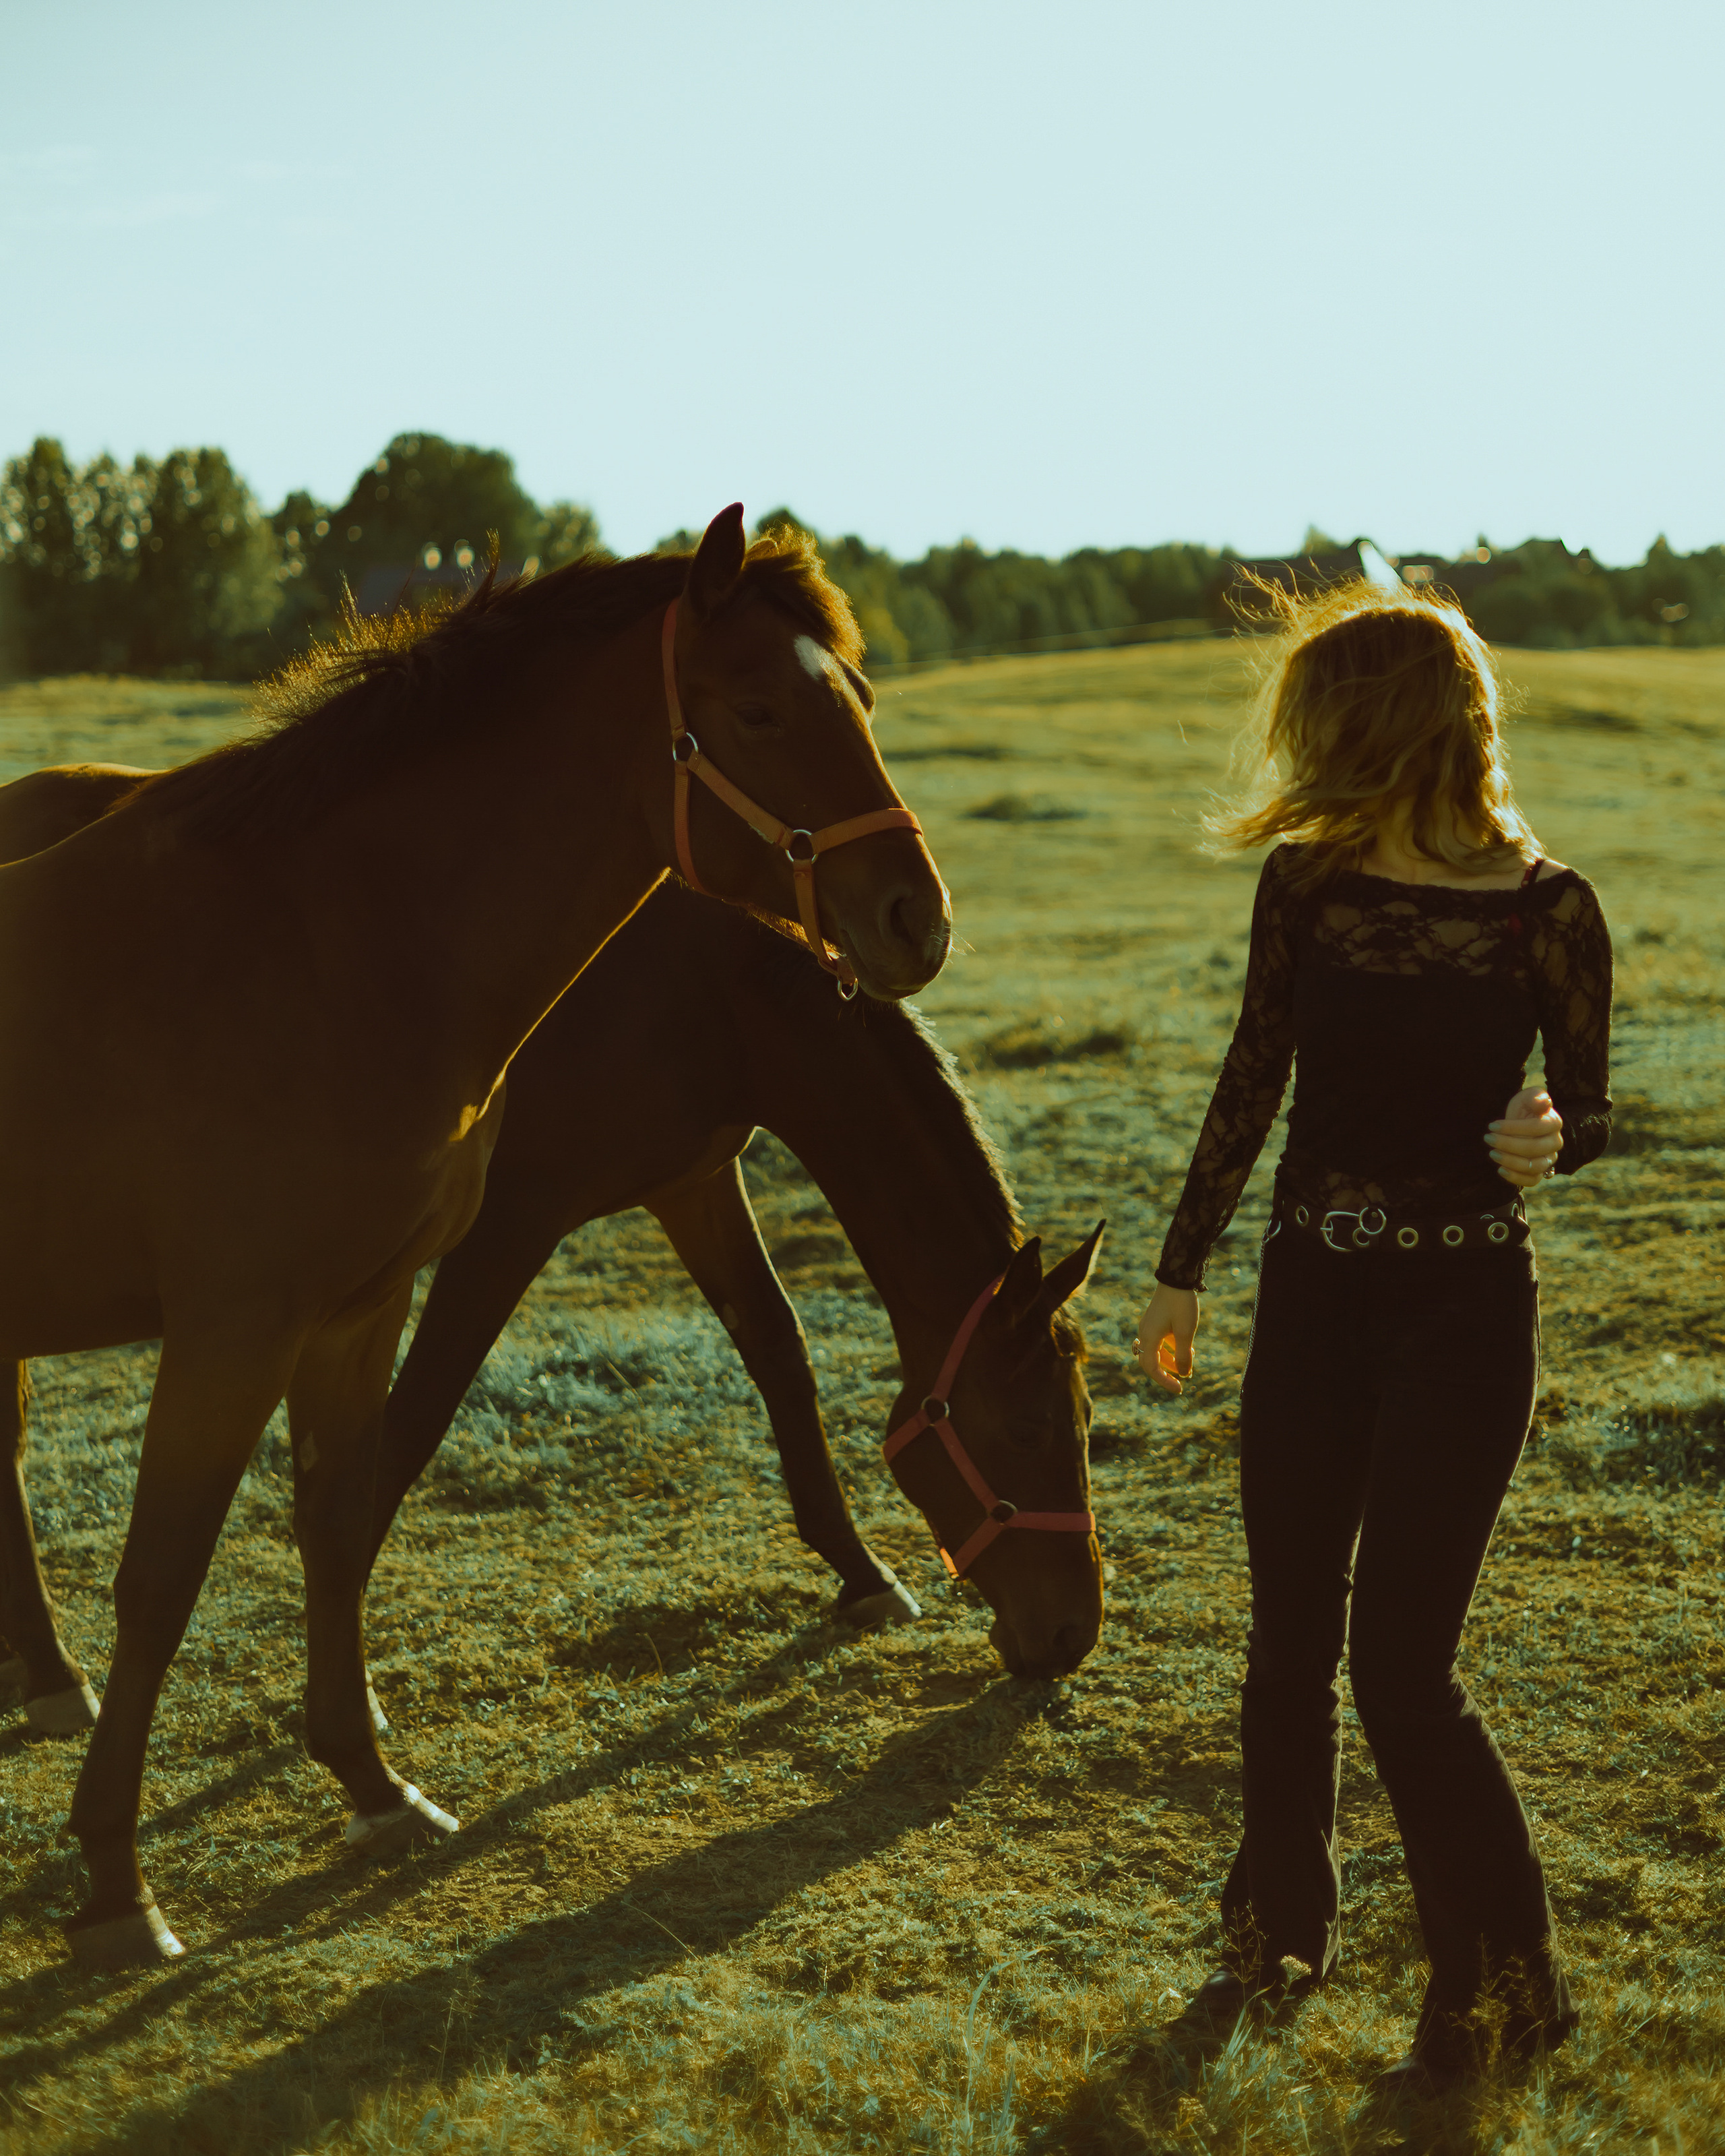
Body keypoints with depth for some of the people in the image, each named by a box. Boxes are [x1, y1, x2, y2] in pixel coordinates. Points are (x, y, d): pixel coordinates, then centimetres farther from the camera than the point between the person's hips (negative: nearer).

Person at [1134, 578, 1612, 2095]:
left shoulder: (1547, 910, -12)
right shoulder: (1306, 885, 0)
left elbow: (1588, 1114, -1)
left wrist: (1544, 1143, -25)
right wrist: (1183, 1270, 16)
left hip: (1463, 1307, -4)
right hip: (1312, 1295, 5)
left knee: (1400, 1659, -5)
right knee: (1291, 1640, 13)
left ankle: (1507, 1981, 14)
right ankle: (1284, 1930, 34)